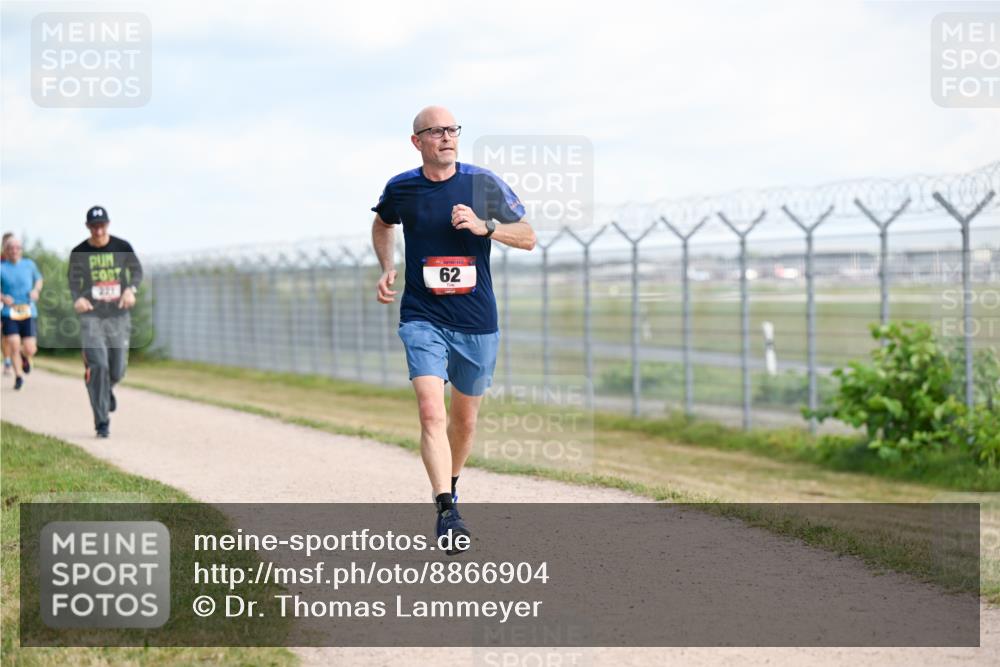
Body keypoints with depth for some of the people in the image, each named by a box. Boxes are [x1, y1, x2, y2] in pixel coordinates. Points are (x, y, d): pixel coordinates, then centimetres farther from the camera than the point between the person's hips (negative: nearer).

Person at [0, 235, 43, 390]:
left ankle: (25, 357, 34)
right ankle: (18, 376, 10)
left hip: (29, 313, 2)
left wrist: (36, 290, 1)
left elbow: (38, 279, 21)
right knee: (14, 345, -11)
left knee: (30, 349, -3)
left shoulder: (29, 264, 4)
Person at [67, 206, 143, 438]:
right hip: (91, 316, -1)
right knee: (98, 365, -14)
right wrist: (78, 298, -21)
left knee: (117, 370, 4)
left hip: (119, 316, 1)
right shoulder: (79, 253, 0)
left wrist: (131, 289, -21)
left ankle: (108, 390, 43)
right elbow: (74, 281, 1)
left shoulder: (122, 247, 1)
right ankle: (102, 423, -7)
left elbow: (136, 270, 1)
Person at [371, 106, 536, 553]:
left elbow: (528, 237, 0)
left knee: (464, 419, 12)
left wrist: (484, 226, -17)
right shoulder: (401, 189, 1)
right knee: (431, 411, -20)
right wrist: (387, 268, 9)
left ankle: (450, 484, 40)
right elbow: (382, 224, 23)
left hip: (477, 322, 1)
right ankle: (446, 511, -25)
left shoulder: (484, 184, -2)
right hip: (423, 319, -1)